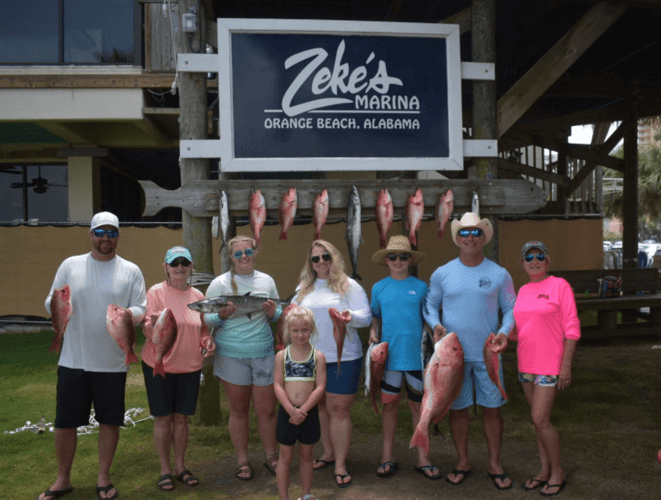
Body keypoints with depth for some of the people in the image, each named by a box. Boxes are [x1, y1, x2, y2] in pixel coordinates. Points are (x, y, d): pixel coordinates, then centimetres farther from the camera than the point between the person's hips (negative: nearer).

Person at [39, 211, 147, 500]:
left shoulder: (130, 271, 2)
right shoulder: (70, 265, 4)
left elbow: (143, 309, 0)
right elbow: (50, 306, 6)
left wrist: (130, 313, -22)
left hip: (113, 363, 0)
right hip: (73, 361, 1)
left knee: (110, 421, 8)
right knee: (64, 422, 7)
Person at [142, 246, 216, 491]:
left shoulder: (197, 295, 4)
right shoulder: (156, 292, -9)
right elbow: (149, 333, -11)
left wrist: (208, 342, -5)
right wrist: (154, 324, -33)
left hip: (190, 367, 3)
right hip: (159, 365, -3)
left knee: (182, 417, 12)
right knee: (163, 419, 5)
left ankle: (180, 466, 27)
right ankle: (165, 470, 21)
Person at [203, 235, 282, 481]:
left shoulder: (267, 281, 8)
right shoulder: (220, 283, -1)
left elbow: (279, 313, 14)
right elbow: (206, 318, -1)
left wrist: (273, 313, -9)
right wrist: (221, 316, -22)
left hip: (263, 353, 2)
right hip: (232, 354, -2)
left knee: (267, 409, 5)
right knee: (238, 410, 8)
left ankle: (271, 457, 24)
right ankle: (242, 460, 23)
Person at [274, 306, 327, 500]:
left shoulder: (318, 356, -3)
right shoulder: (282, 356, -1)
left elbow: (320, 387, -8)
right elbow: (278, 386, -6)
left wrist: (303, 410, -16)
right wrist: (292, 410, -17)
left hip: (309, 412, 0)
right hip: (286, 412, 0)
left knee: (306, 455, 15)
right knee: (286, 456, 8)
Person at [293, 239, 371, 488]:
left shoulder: (349, 286, 0)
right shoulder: (303, 289, 13)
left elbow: (366, 316, -6)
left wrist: (350, 316, -26)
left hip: (343, 358, -4)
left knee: (338, 409, -3)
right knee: (319, 406, 13)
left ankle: (340, 464, 7)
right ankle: (328, 452, 30)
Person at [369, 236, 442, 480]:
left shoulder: (420, 286, 2)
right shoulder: (379, 288, 5)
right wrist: (373, 332, -4)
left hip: (415, 356, -1)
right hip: (389, 355, 1)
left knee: (418, 406, 7)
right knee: (389, 405, 9)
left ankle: (422, 459, 18)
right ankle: (387, 457, 20)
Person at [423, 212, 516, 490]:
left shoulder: (499, 274, 0)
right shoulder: (442, 274, 0)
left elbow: (511, 308, 6)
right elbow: (429, 305, 10)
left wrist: (505, 332, -11)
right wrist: (435, 324, -9)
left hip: (488, 354, 0)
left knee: (492, 409, 7)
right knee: (457, 409, 10)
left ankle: (495, 464, 24)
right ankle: (462, 462, 27)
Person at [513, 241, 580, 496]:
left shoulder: (560, 286, -9)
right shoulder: (523, 291, 9)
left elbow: (572, 328, -11)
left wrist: (566, 365, -15)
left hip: (550, 365, -6)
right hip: (526, 364, 6)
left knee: (540, 419, -8)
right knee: (539, 419, 12)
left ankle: (557, 471, 11)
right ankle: (545, 470, 23)